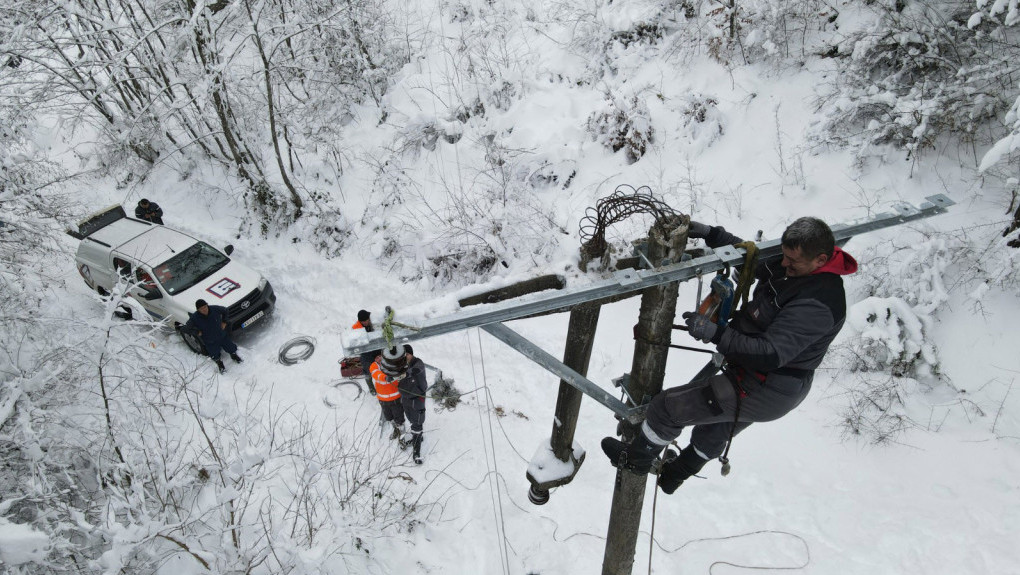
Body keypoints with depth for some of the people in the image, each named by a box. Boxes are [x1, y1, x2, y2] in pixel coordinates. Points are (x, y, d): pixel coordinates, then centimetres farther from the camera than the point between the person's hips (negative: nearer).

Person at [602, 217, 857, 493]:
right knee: (713, 433, 34)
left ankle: (636, 458, 26)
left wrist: (715, 333, -38)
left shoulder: (816, 304, -32)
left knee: (669, 406, -1)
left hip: (762, 392, -10)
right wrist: (711, 234, 2)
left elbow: (771, 354, -36)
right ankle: (677, 472, 61)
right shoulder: (793, 264, -4)